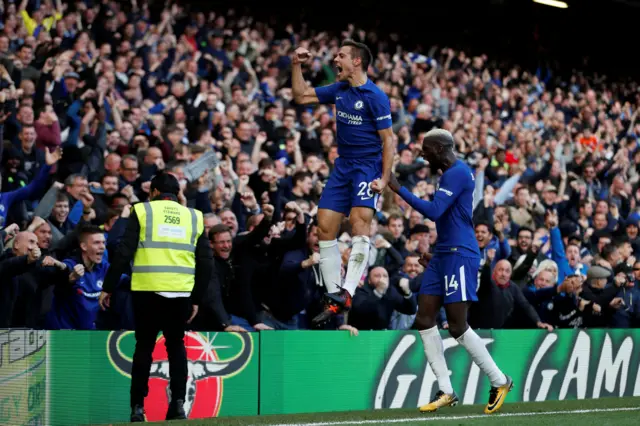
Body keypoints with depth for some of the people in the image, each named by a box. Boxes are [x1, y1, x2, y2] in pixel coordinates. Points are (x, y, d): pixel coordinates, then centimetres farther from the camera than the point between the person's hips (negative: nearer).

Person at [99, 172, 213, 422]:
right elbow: (206, 262, 12)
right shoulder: (194, 217, 13)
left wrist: (108, 288, 1)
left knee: (144, 346, 6)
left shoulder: (143, 211, 4)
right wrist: (197, 299, 19)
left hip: (147, 290, -2)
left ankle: (138, 407, 3)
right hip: (181, 292, 2)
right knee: (176, 345, 15)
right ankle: (178, 403, 4)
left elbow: (124, 252, -3)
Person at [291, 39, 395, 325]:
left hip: (368, 167, -7)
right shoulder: (339, 90, 9)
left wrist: (384, 179, -19)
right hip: (343, 165, 7)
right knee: (325, 226, -1)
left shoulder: (375, 97, -12)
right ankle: (334, 297, 3)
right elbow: (301, 96, 20)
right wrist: (297, 65, 8)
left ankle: (347, 293, -30)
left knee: (359, 219, -25)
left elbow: (388, 139, -12)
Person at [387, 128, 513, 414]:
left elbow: (434, 211, -24)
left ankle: (499, 381, 6)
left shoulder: (457, 173, -14)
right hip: (443, 253, 10)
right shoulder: (450, 173, 18)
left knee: (457, 327, -8)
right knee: (424, 319, 1)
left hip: (459, 254, -10)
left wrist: (399, 190, -22)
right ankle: (446, 391, 3)